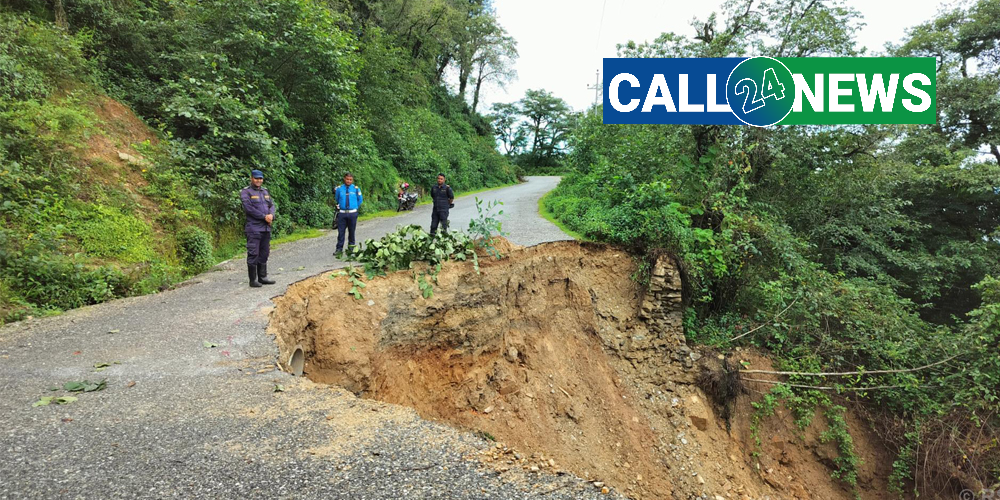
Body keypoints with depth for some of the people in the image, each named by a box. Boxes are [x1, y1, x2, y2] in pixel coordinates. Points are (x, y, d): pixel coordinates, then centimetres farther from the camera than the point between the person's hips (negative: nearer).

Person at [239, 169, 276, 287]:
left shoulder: (265, 191, 17)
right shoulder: (246, 192, -4)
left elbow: (272, 205, 12)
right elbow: (248, 208, -14)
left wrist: (271, 215, -9)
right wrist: (264, 216, -16)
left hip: (266, 228, 7)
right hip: (253, 228, -7)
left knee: (264, 253, 11)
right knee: (253, 254, -5)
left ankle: (262, 277, 19)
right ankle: (253, 280, 1)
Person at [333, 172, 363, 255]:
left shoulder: (356, 189, 0)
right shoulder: (339, 189, 1)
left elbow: (360, 200, 14)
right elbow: (336, 200, 15)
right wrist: (339, 207, 14)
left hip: (352, 213, 0)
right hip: (342, 213, 0)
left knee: (351, 232, 8)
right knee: (340, 232, -1)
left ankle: (351, 248, 19)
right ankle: (339, 249, 4)